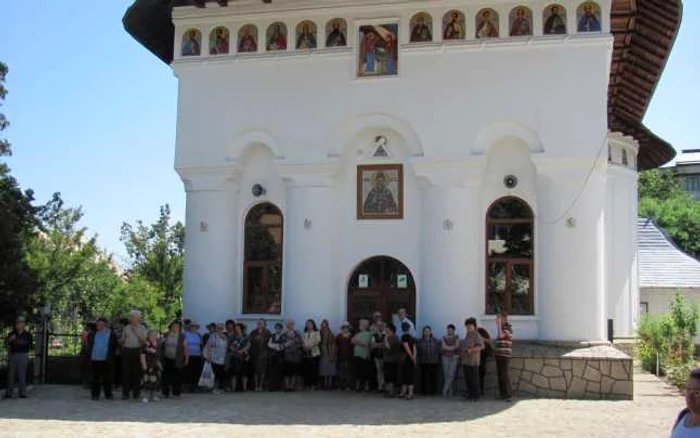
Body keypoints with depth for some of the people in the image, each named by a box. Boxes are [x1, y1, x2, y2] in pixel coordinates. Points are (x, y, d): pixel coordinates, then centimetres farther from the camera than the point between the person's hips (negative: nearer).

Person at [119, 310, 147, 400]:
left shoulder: (142, 328, 6)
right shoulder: (127, 328, 12)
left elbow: (144, 341, -3)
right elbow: (122, 340, 18)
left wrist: (136, 333, -10)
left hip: (136, 351, -2)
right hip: (126, 351, 2)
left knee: (136, 372, 1)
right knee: (125, 372, -2)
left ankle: (136, 393, 10)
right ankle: (125, 393, 2)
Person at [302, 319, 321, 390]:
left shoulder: (316, 333, 5)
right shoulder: (304, 334, 17)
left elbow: (317, 341, -8)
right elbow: (302, 342, 10)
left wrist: (311, 346, -20)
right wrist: (304, 346, -12)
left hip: (315, 353, -3)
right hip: (306, 354, 3)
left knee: (314, 369, -7)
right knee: (306, 370, -1)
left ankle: (313, 385, -2)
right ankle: (307, 385, 4)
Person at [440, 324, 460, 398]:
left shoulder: (456, 338, 4)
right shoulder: (444, 338, 8)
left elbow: (457, 346, -8)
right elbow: (443, 347, -5)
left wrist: (447, 347, -9)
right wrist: (452, 347, -10)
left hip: (454, 358, -2)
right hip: (445, 358, 2)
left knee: (451, 375, -12)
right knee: (446, 375, 0)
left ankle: (444, 391, -14)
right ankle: (449, 392, 8)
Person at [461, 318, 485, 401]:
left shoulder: (476, 335, -7)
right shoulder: (467, 335, 20)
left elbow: (481, 346, -17)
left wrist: (470, 350, -22)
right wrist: (461, 350, 15)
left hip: (472, 361, -9)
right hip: (465, 361, 9)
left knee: (474, 379, -6)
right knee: (468, 379, 11)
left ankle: (476, 395, -2)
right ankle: (470, 394, 18)